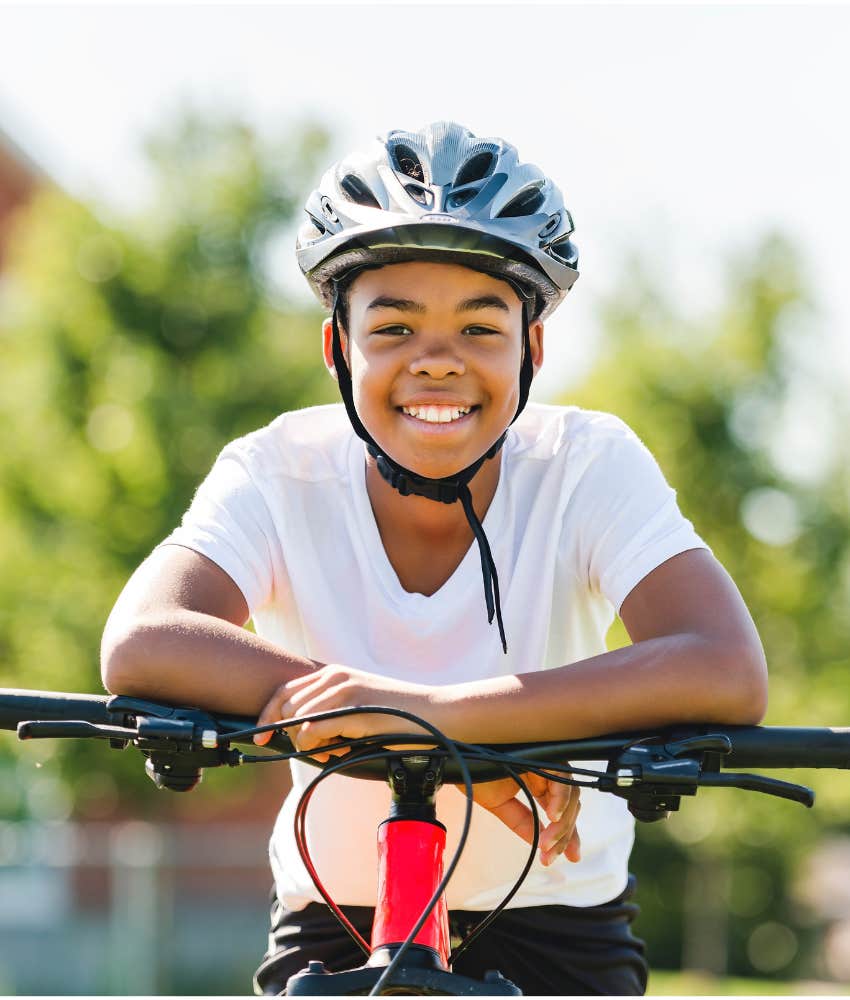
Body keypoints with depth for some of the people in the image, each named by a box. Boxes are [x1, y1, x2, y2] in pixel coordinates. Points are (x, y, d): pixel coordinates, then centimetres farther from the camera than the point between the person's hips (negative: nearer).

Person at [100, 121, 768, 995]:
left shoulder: (589, 467, -18)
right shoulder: (281, 476, -16)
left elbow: (729, 674, -35)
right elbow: (139, 648, -35)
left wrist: (439, 710, -48)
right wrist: (480, 749, -43)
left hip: (554, 921, 0)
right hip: (338, 918, 0)